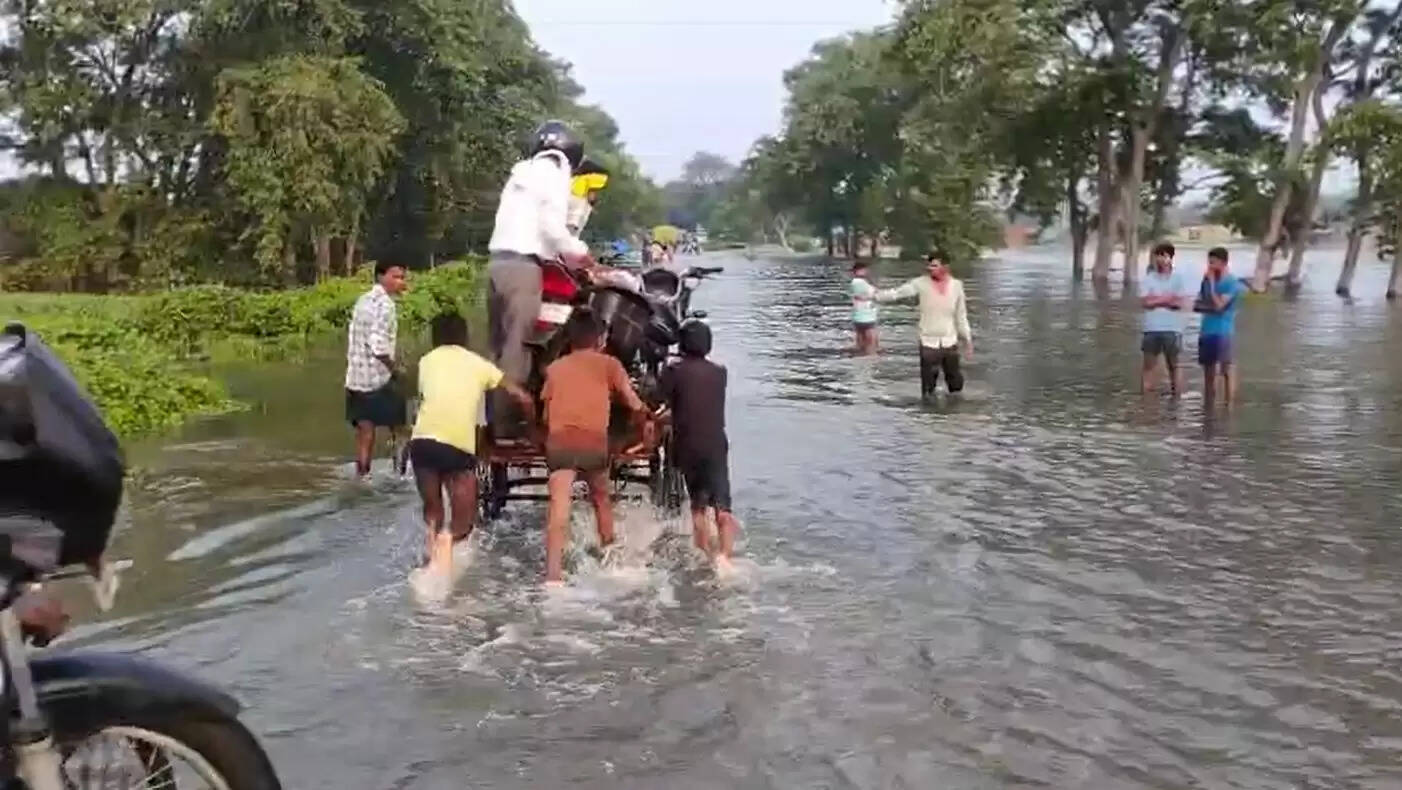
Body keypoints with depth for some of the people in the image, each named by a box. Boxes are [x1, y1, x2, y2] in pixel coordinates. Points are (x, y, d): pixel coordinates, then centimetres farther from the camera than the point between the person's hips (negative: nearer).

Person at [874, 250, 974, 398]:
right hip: (928, 344, -2)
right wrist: (874, 295, -27)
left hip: (950, 343, 2)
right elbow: (896, 293, -13)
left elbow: (961, 316, 8)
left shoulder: (956, 286, 0)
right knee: (928, 386, 1)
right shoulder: (921, 284, -8)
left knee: (955, 384, 10)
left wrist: (968, 341, 10)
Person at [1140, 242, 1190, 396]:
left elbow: (1182, 303, -8)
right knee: (1148, 364, 5)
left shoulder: (1178, 278, 1)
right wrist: (1167, 298, -7)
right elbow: (1145, 301, -9)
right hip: (1152, 328, 1)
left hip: (1172, 328, -1)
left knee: (1173, 364, 8)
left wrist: (1156, 299, -7)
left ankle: (1176, 397, 13)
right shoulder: (1148, 278, 3)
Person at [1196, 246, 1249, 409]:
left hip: (1223, 332, -6)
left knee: (1226, 370, -7)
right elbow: (1197, 304, 13)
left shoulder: (1232, 282, -8)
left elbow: (1219, 305, -16)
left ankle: (1229, 407, -5)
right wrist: (1209, 307, -7)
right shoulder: (1207, 279, 11)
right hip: (1206, 332, 6)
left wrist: (1211, 284, -12)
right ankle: (1207, 407, 18)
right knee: (1208, 372, 11)